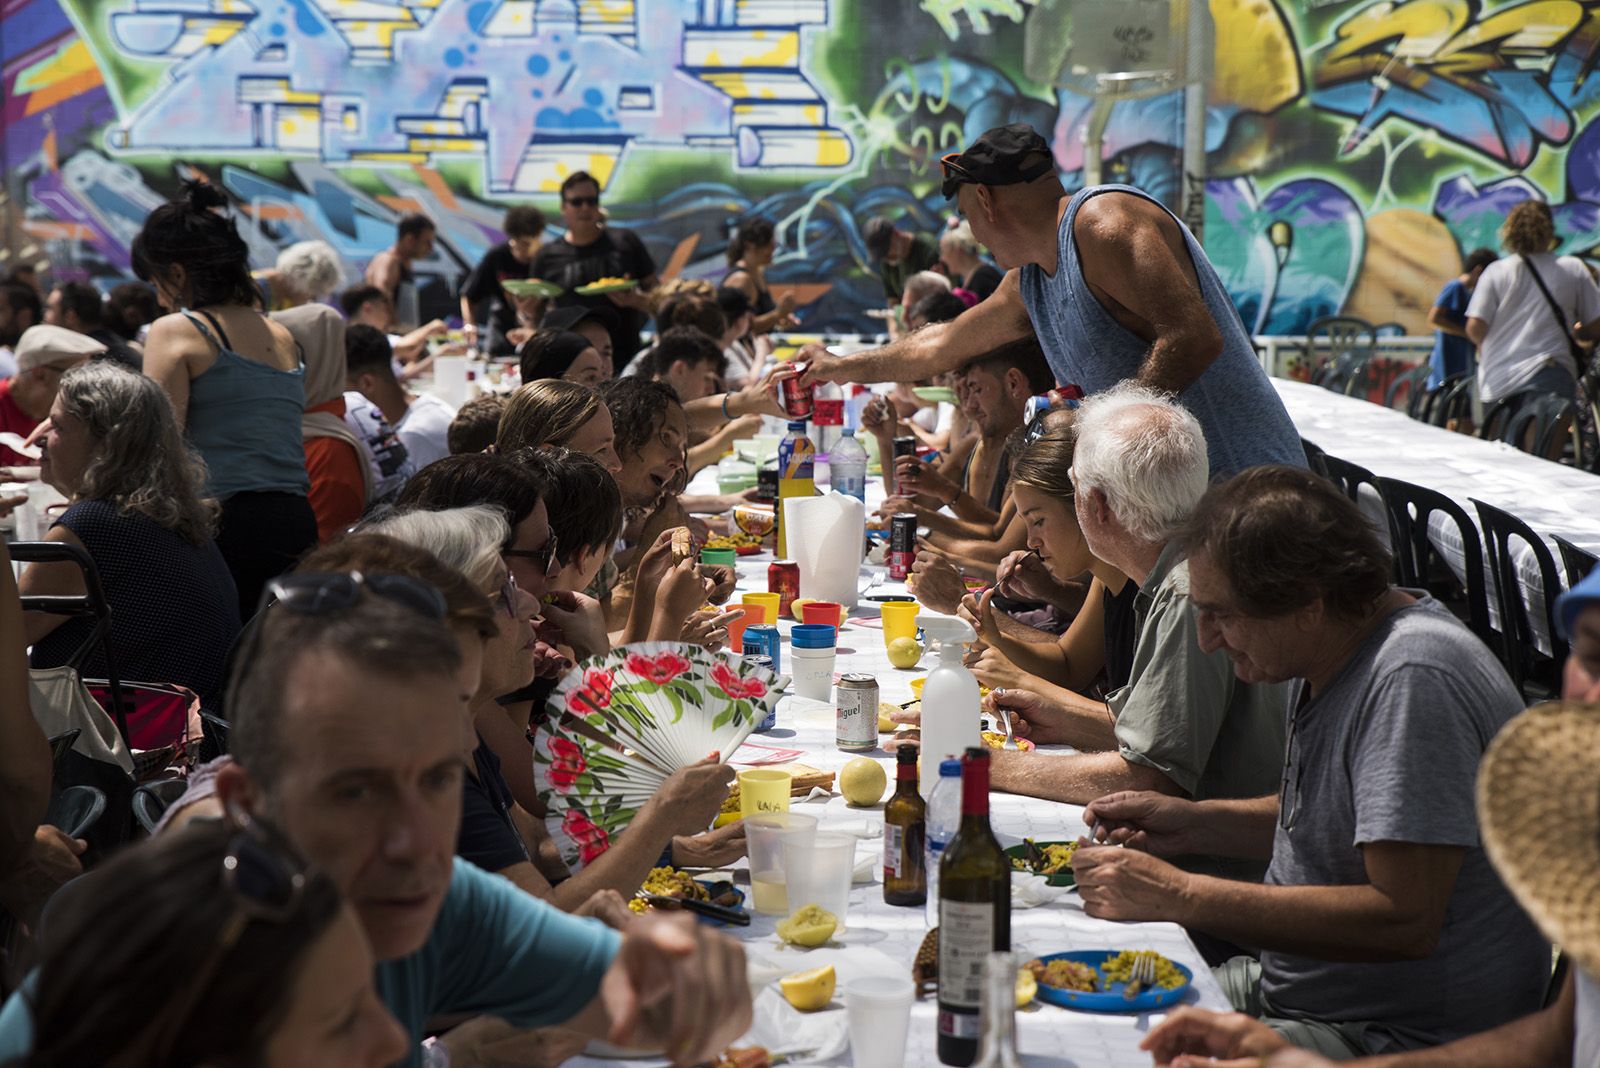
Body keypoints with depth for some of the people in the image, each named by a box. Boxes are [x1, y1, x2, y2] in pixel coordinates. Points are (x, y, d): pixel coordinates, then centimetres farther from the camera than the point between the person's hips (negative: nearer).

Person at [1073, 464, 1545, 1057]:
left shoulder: (1414, 680, -25)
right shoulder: (1324, 655, 5)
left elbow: (1403, 921, -30)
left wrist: (1179, 897, -27)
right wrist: (1197, 824, 4)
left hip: (1406, 1037, -9)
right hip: (1300, 988, 9)